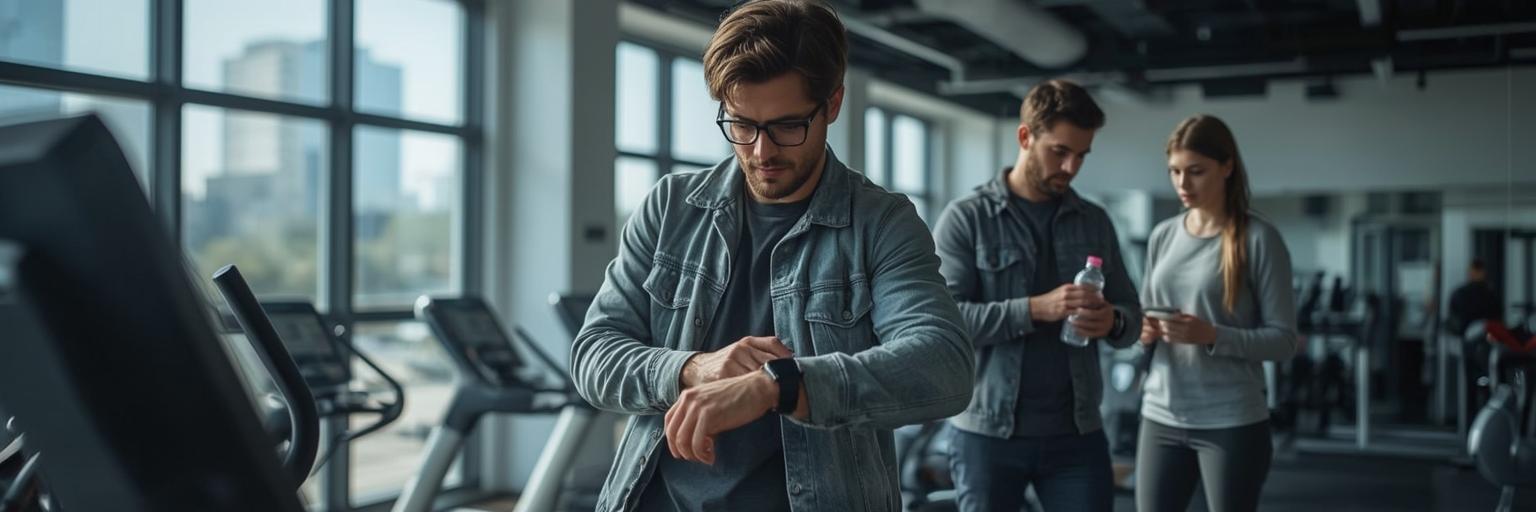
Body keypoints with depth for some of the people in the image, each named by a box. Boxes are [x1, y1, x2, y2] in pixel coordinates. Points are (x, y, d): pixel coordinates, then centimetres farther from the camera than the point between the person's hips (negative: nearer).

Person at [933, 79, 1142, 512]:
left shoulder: (1095, 222, 10)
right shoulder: (966, 218, -3)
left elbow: (1131, 313, 11)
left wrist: (1112, 321, -13)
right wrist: (1035, 309, -24)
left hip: (1077, 433, 3)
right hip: (988, 433, -3)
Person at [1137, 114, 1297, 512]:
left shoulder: (1258, 239, -5)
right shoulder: (1162, 236, 10)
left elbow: (1283, 339, -7)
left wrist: (1212, 336, -21)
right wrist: (1144, 333, -5)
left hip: (1233, 423, -4)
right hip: (1162, 418, 4)